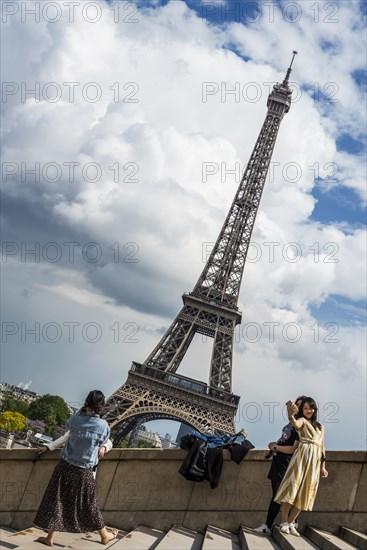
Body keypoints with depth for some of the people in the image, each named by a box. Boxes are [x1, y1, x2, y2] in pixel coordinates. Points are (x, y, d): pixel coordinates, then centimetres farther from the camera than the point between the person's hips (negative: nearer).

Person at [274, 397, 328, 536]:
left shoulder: (320, 427, 23)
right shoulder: (302, 420, 3)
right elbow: (296, 424, -23)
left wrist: (323, 466, 17)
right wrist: (290, 415, -47)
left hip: (315, 461, 6)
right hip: (302, 456, -6)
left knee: (305, 493, 4)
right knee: (293, 487, -13)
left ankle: (291, 523, 10)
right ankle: (284, 522, -7)